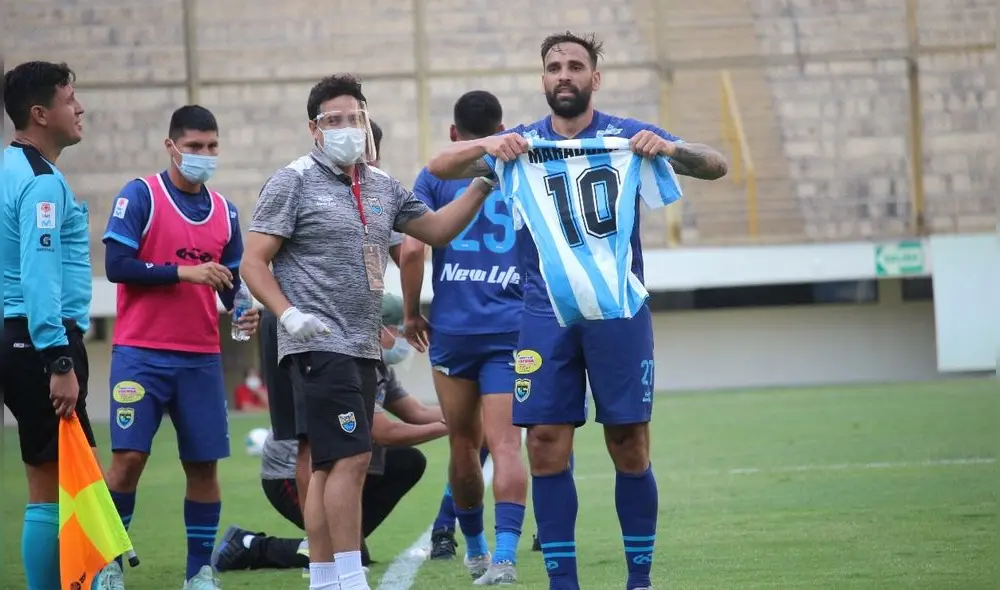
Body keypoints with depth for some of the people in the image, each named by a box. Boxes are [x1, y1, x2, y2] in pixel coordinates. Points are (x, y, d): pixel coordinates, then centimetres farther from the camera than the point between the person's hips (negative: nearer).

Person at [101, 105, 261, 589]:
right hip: (141, 353, -4)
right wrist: (183, 272, -18)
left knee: (203, 464, 3)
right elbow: (116, 264, -11)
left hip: (201, 358, 4)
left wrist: (244, 309, -4)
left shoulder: (224, 211, 12)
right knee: (128, 457, -8)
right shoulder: (139, 196, -4)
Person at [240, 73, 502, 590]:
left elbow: (436, 228, 23)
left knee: (329, 466, 9)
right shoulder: (293, 182, -4)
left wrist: (481, 186, 11)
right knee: (351, 457, -15)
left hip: (362, 348, 7)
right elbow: (253, 262, -6)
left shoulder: (382, 187, 15)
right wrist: (289, 314, -20)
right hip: (319, 346, -7)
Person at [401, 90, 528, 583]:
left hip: (453, 329, 0)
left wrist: (411, 313, 5)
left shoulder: (435, 177, 4)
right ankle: (505, 554, -24)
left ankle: (475, 550, 27)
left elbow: (412, 249, -7)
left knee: (463, 444, 14)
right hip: (514, 327, 0)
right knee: (505, 443, -8)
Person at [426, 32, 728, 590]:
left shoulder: (627, 135, 4)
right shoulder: (521, 143, 8)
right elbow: (440, 167, 1)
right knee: (547, 448, -4)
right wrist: (488, 146, -19)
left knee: (630, 448, -1)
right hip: (546, 312, 1)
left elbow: (716, 166, -2)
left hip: (618, 309, -1)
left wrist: (669, 147, -22)